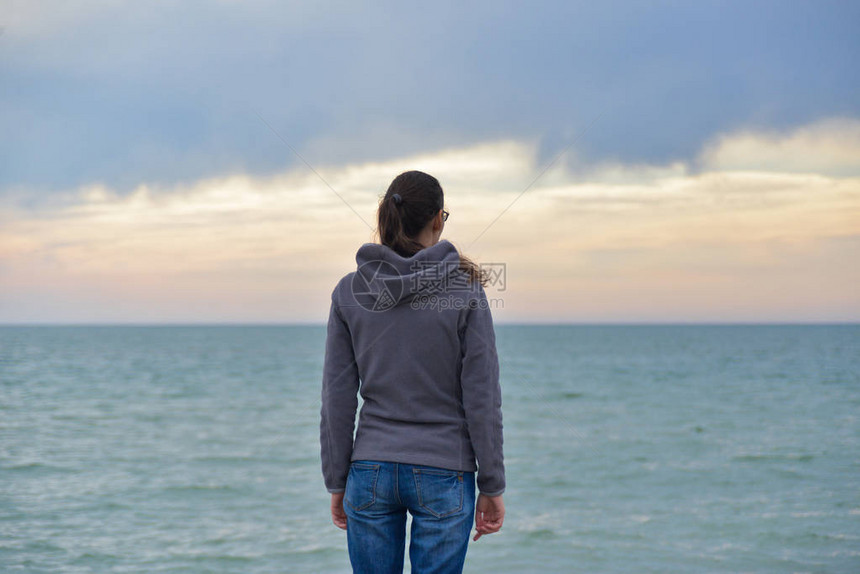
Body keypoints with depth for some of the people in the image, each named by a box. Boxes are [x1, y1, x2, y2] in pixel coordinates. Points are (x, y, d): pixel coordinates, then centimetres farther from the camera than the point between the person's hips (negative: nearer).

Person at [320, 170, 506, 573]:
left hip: (371, 473, 2)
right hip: (443, 477, -2)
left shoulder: (349, 291, -1)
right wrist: (491, 487, 0)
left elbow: (337, 400, 0)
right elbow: (482, 397, -8)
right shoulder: (464, 288, -8)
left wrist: (337, 483, 8)